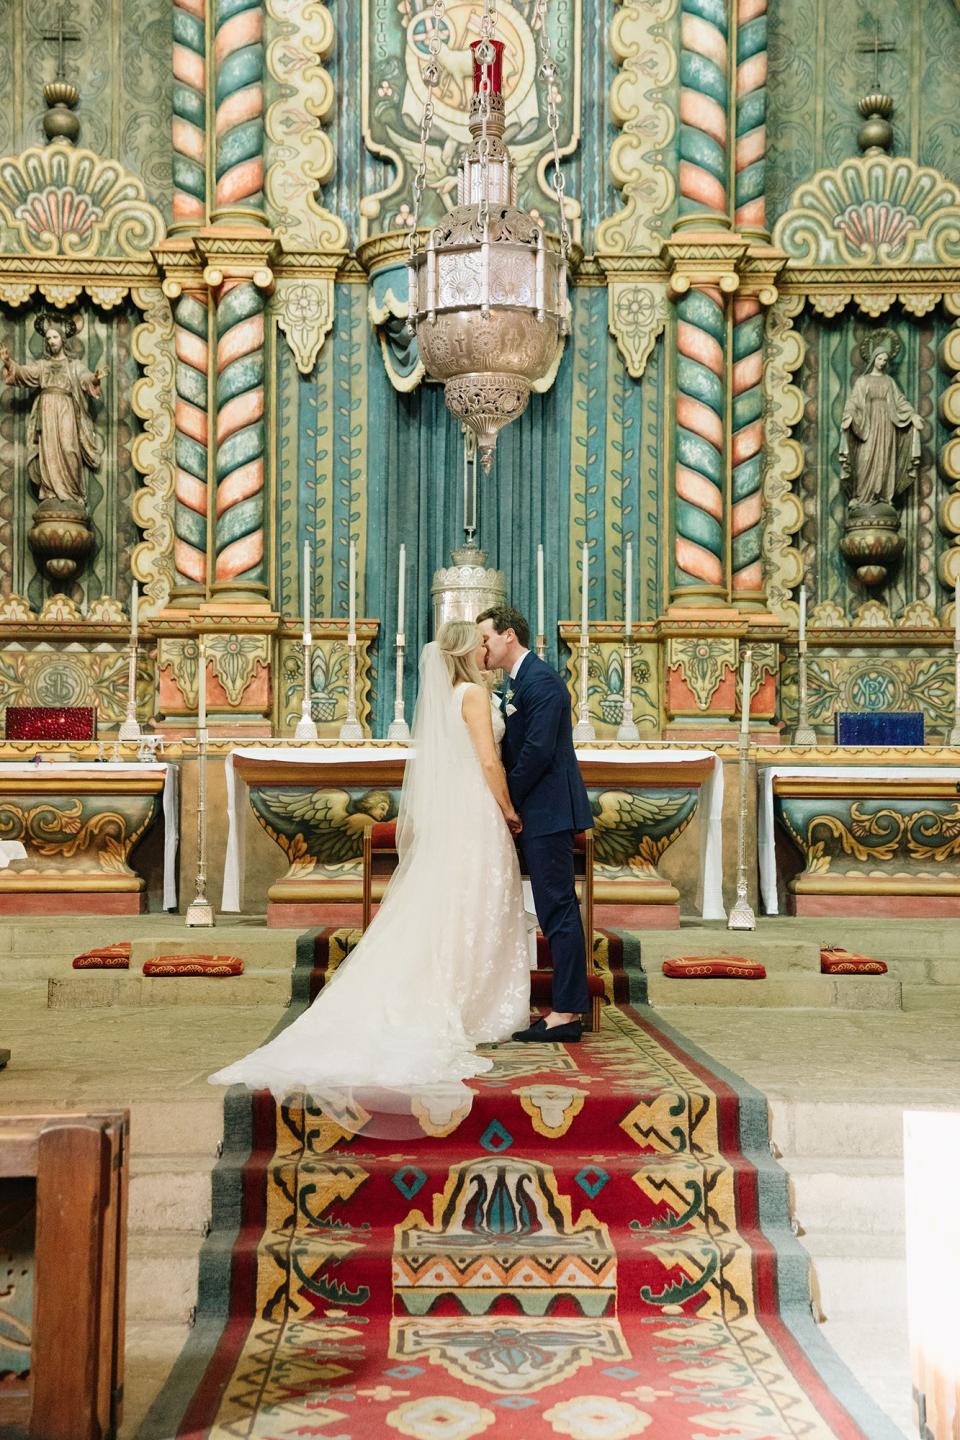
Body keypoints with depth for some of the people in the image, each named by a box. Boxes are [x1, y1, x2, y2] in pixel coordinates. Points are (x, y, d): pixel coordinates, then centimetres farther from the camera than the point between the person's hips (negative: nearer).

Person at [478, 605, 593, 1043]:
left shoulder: (540, 680, -13)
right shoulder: (514, 682, 18)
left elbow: (538, 750, -20)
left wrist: (507, 801, -12)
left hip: (548, 812, -10)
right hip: (537, 813, 10)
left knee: (558, 909, -7)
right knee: (557, 909, 11)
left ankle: (566, 1013, -3)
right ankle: (569, 1007, 17)